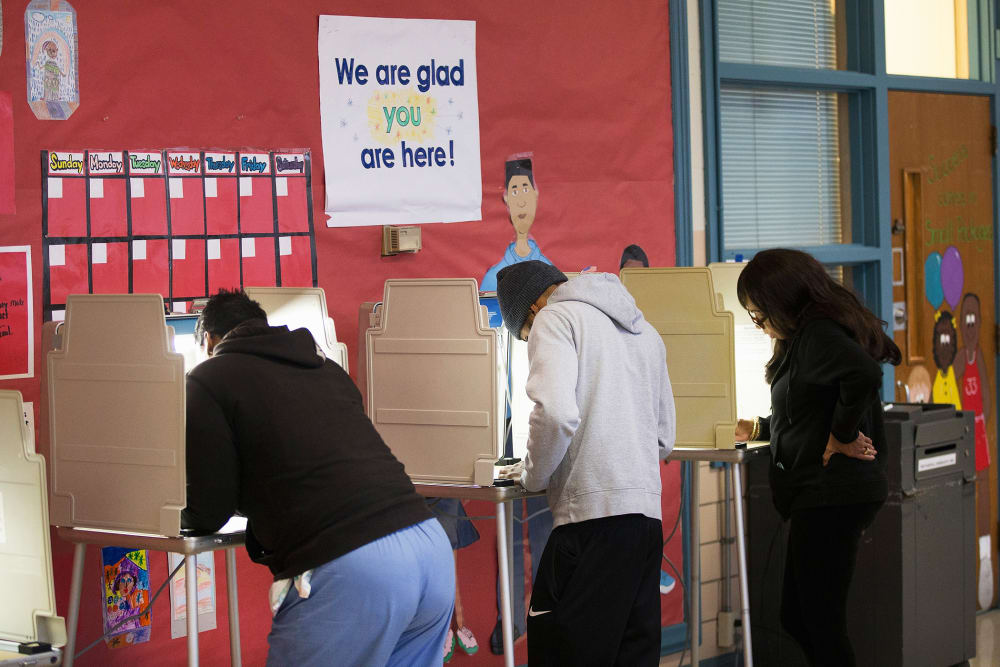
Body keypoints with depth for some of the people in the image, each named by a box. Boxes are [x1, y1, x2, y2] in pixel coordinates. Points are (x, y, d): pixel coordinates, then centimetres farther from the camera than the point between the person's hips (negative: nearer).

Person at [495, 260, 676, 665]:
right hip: (647, 510, 8)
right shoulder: (644, 330, 25)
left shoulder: (555, 318, 0)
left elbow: (557, 415, -15)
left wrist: (532, 475, 0)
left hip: (594, 513, -8)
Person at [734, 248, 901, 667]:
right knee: (796, 618, 15)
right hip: (823, 494, 11)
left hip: (831, 494, -11)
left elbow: (864, 374, -35)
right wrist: (758, 429, 24)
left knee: (820, 623, -5)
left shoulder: (818, 335, -15)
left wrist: (841, 438, -23)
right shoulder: (808, 335, 16)